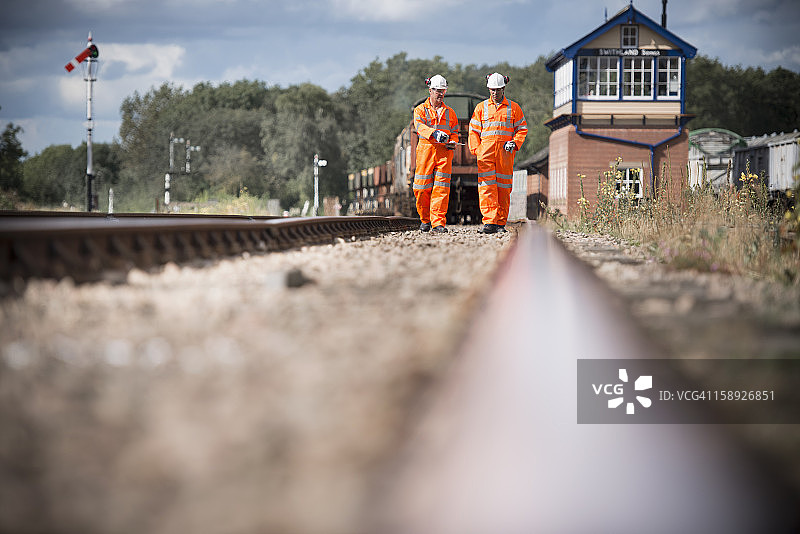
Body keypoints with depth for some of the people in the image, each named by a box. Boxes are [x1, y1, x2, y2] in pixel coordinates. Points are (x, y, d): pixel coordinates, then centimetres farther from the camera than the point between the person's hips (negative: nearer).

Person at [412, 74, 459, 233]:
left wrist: (453, 142, -4)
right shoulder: (420, 110, 6)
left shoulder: (449, 112, 18)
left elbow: (454, 131, 20)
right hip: (426, 150, -2)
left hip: (444, 152, 2)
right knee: (422, 187, -2)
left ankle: (438, 222, -10)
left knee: (441, 188, -8)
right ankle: (425, 220, 17)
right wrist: (435, 133, -31)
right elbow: (420, 126, -12)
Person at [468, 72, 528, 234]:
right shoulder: (481, 107, 13)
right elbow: (473, 130, 13)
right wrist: (477, 149, -1)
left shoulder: (513, 108, 11)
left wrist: (515, 143, -6)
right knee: (486, 186, -12)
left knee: (504, 188, 1)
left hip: (505, 152, 0)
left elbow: (522, 129, 12)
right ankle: (489, 222, -19)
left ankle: (500, 223, 7)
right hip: (486, 152, 0)